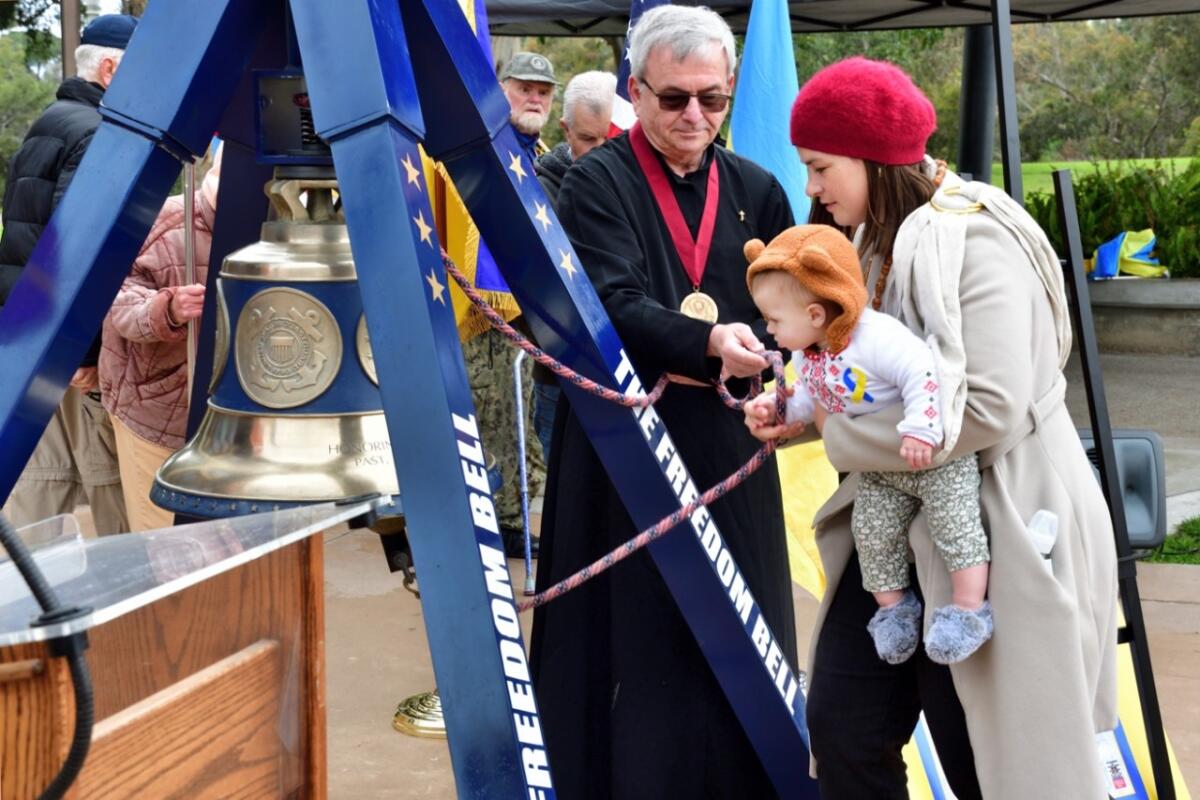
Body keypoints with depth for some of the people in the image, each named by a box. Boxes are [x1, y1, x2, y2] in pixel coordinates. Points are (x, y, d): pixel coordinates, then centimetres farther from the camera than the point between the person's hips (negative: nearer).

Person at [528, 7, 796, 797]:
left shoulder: (756, 190, 9)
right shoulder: (597, 183, -4)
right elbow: (615, 307, -17)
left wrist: (750, 352, -16)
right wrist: (709, 342, -32)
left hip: (728, 448, 4)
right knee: (635, 648, 1)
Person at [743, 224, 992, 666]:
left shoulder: (877, 336, -31)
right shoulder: (806, 355, -1)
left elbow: (923, 374, -37)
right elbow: (809, 400, 13)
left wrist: (919, 430, -41)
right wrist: (774, 408, -4)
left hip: (935, 455, -8)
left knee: (955, 526, -10)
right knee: (872, 532, 7)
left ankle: (970, 610, -1)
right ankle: (893, 607, 23)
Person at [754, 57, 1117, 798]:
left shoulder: (974, 242, -19)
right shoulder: (882, 242, 11)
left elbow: (989, 412, -28)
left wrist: (837, 434, -19)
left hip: (996, 532, -9)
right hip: (902, 525, 9)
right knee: (843, 724, 9)